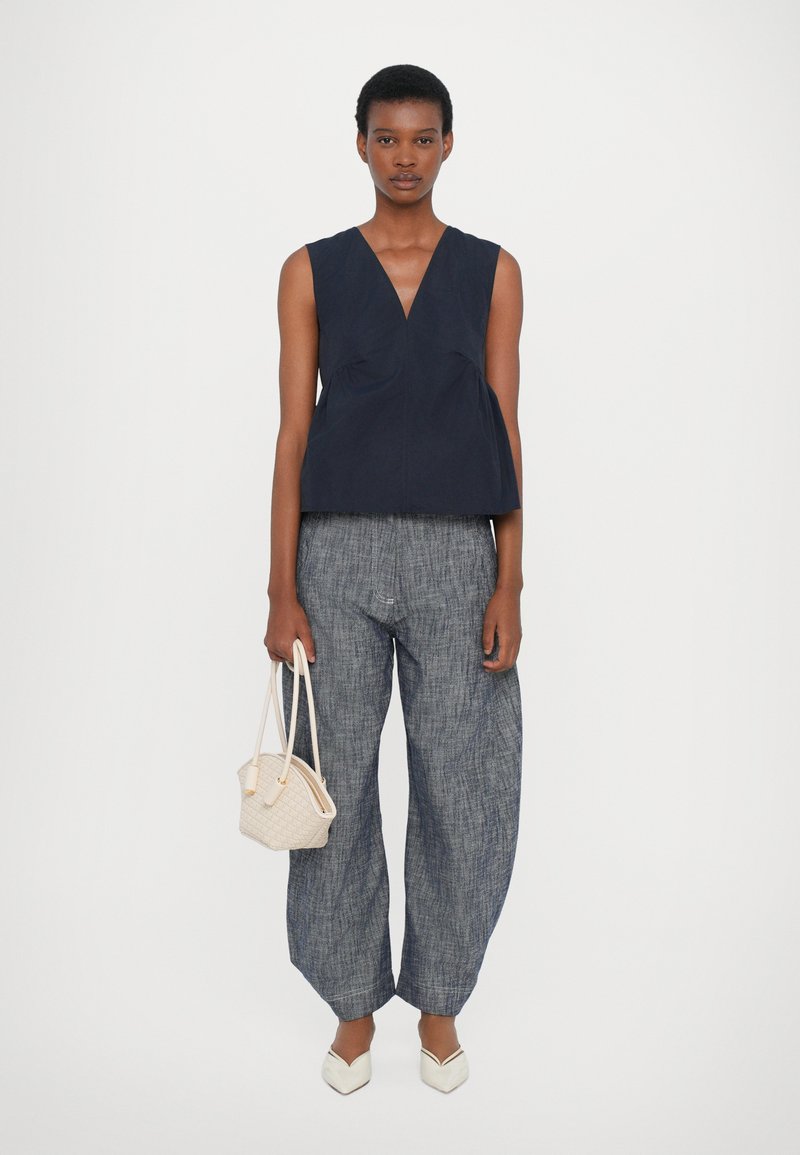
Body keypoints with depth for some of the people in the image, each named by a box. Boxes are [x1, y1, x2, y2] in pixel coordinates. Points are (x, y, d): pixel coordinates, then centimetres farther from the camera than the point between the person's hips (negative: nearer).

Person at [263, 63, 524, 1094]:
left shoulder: (492, 271, 8)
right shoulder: (312, 271, 7)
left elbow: (504, 429, 4)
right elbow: (294, 432, 3)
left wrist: (509, 583, -4)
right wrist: (282, 590, -4)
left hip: (456, 553, 0)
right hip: (340, 550, 0)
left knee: (459, 787, 4)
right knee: (338, 782, 5)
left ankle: (439, 1002, 27)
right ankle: (353, 1005, 27)